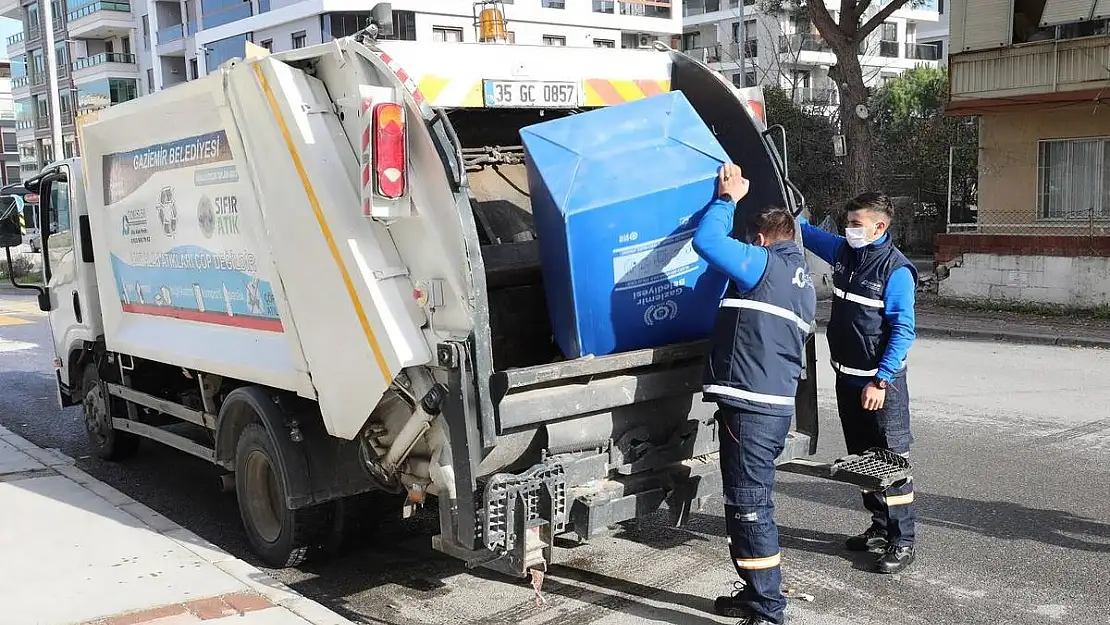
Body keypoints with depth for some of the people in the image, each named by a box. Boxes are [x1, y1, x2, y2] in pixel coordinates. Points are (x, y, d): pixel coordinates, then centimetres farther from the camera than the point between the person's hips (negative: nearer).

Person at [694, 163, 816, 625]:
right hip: (777, 404, 10)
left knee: (749, 505, -5)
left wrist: (728, 198, 0)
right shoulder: (802, 280, 22)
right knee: (751, 503, 18)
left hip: (749, 404, -10)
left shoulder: (765, 266, -7)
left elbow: (706, 241, -14)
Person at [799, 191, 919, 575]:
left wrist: (880, 380, -21)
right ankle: (881, 529, 28)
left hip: (881, 381, -8)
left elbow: (903, 331, -17)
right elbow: (805, 232, 22)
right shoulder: (843, 252, 6)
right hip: (846, 377, 8)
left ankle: (903, 542, 4)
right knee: (861, 458, 15)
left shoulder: (897, 270, -15)